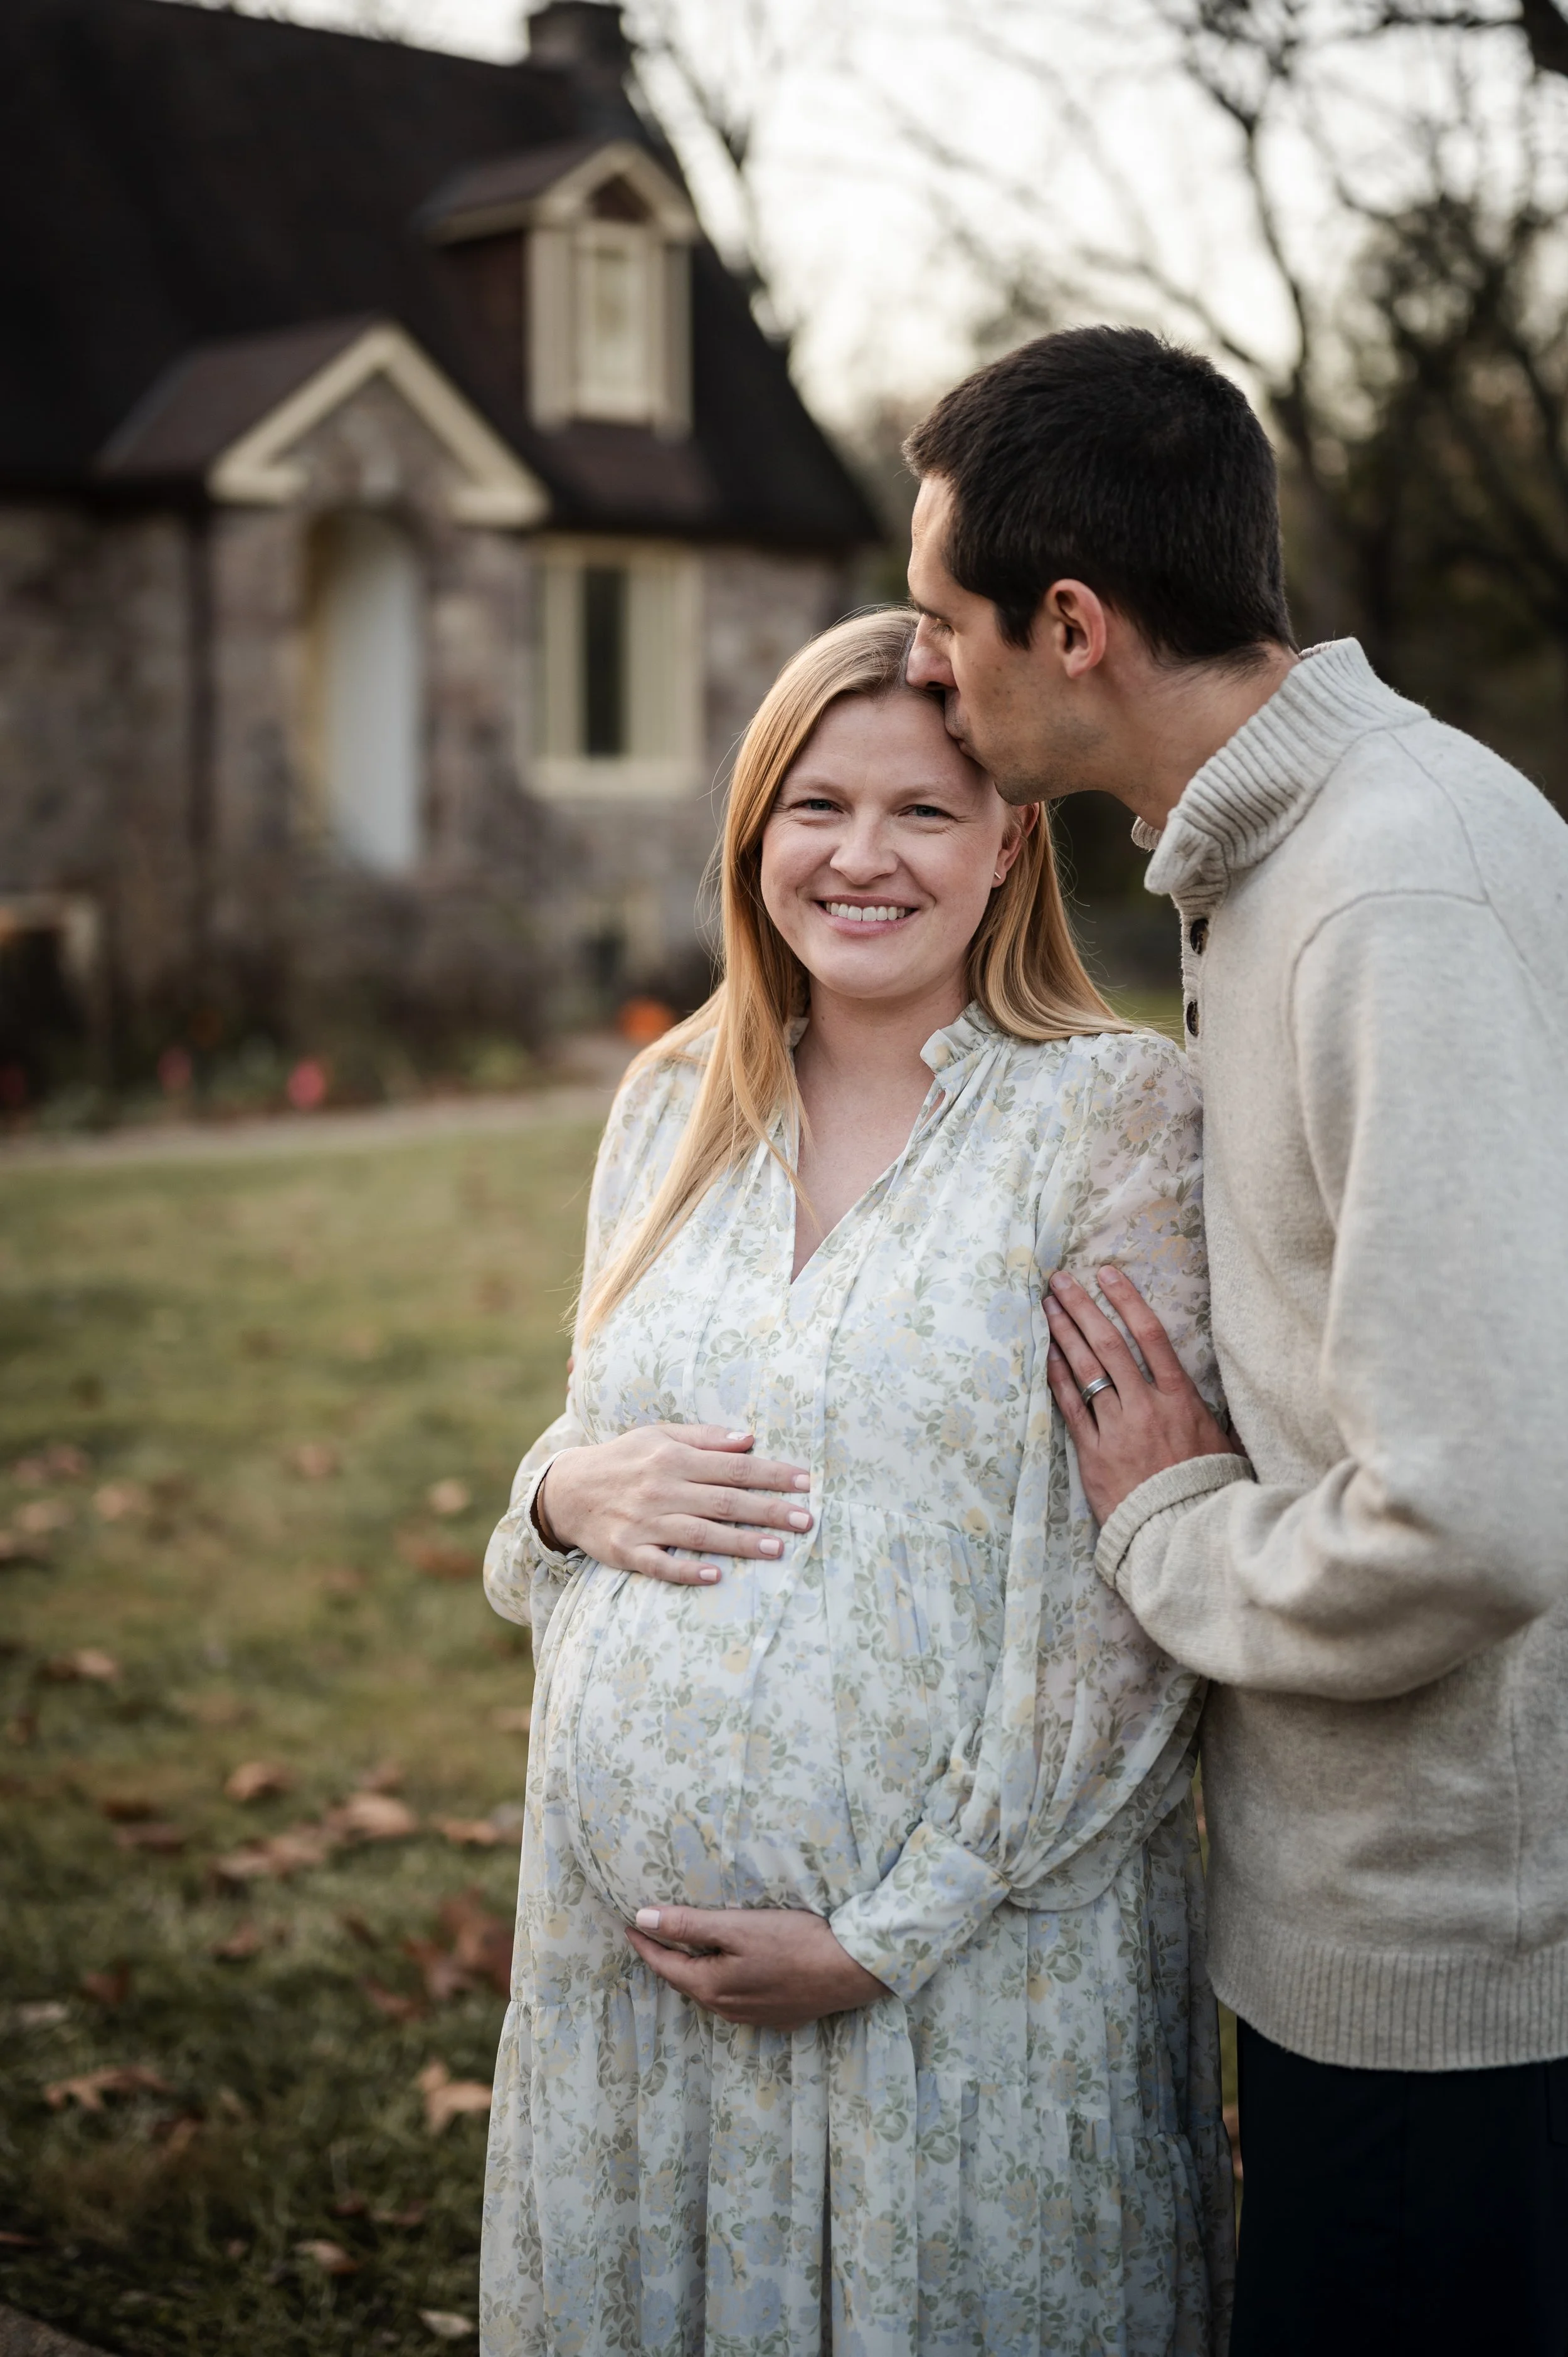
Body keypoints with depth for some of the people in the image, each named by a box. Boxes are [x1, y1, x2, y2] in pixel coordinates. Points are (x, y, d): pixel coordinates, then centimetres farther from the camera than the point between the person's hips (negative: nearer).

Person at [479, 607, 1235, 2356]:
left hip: (977, 1973, -4)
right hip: (628, 1940, 5)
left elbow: (1129, 1596, -13)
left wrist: (892, 1929, -15)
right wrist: (569, 1488, -6)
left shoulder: (1120, 1117, -8)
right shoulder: (669, 1109, 8)